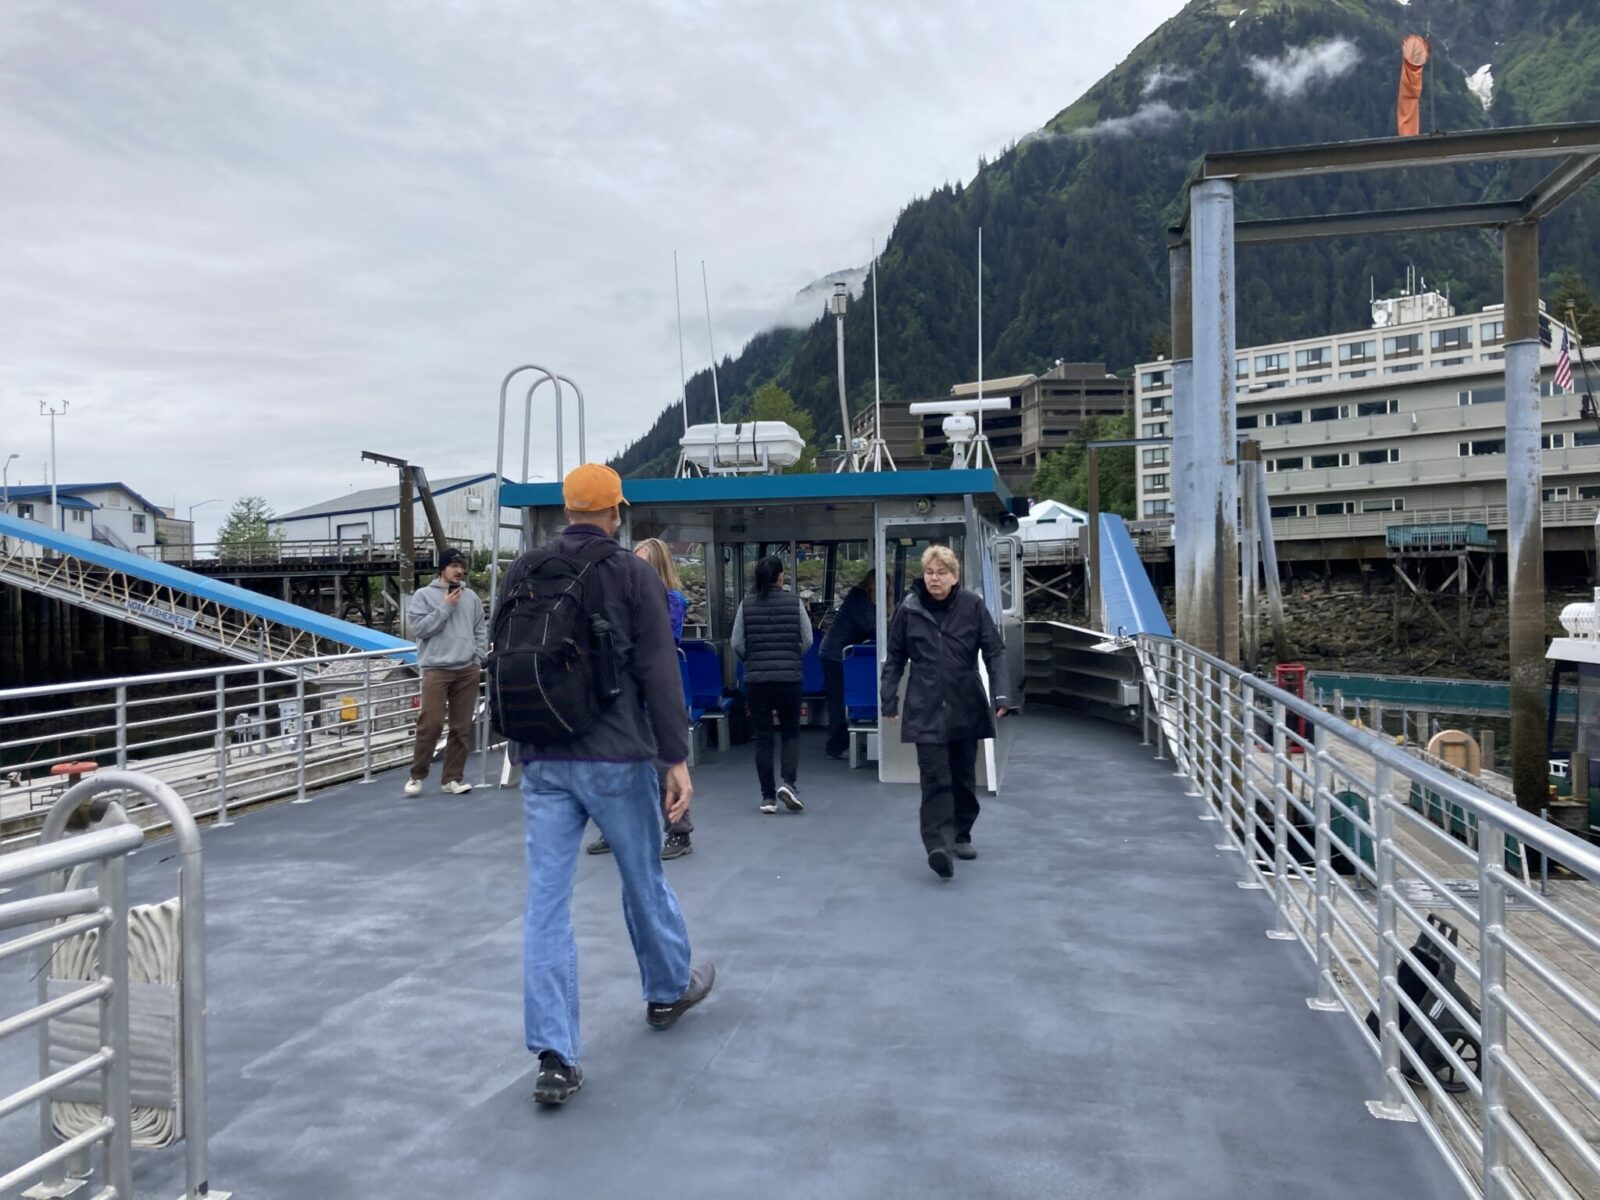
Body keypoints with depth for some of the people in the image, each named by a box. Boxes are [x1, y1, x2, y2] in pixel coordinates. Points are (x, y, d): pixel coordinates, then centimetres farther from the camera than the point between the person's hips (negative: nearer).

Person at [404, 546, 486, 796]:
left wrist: (478, 659, 4)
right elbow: (418, 628, -9)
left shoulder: (471, 597, 12)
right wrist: (445, 607, -10)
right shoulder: (424, 595, 2)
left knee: (462, 726, 5)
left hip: (468, 671, 4)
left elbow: (481, 631, 15)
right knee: (431, 723, -9)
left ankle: (453, 777, 13)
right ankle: (417, 775, 7)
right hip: (436, 669, -4)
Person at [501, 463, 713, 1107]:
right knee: (644, 878, 17)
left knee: (546, 900, 3)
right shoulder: (632, 573, -7)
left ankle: (555, 1058, 4)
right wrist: (676, 757, -8)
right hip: (616, 757, -3)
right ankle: (670, 988, 39)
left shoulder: (521, 572, 7)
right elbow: (657, 672, -11)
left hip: (541, 760, 3)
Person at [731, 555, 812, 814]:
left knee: (762, 737, 8)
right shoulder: (794, 601, -2)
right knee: (790, 732, 14)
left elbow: (737, 644, -2)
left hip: (755, 678, 1)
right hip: (790, 677, 0)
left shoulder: (746, 604, -1)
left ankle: (768, 797, 10)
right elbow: (807, 640, -1)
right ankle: (788, 783, -5)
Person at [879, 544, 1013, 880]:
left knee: (964, 776, 14)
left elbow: (994, 651, -1)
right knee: (935, 778, -12)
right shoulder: (909, 609, -2)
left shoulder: (973, 606, -3)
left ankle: (961, 835, 30)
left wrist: (1001, 691, -11)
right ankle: (937, 845, -17)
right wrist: (888, 698, 4)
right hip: (926, 710, -2)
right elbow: (895, 658, 7)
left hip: (966, 707, 2)